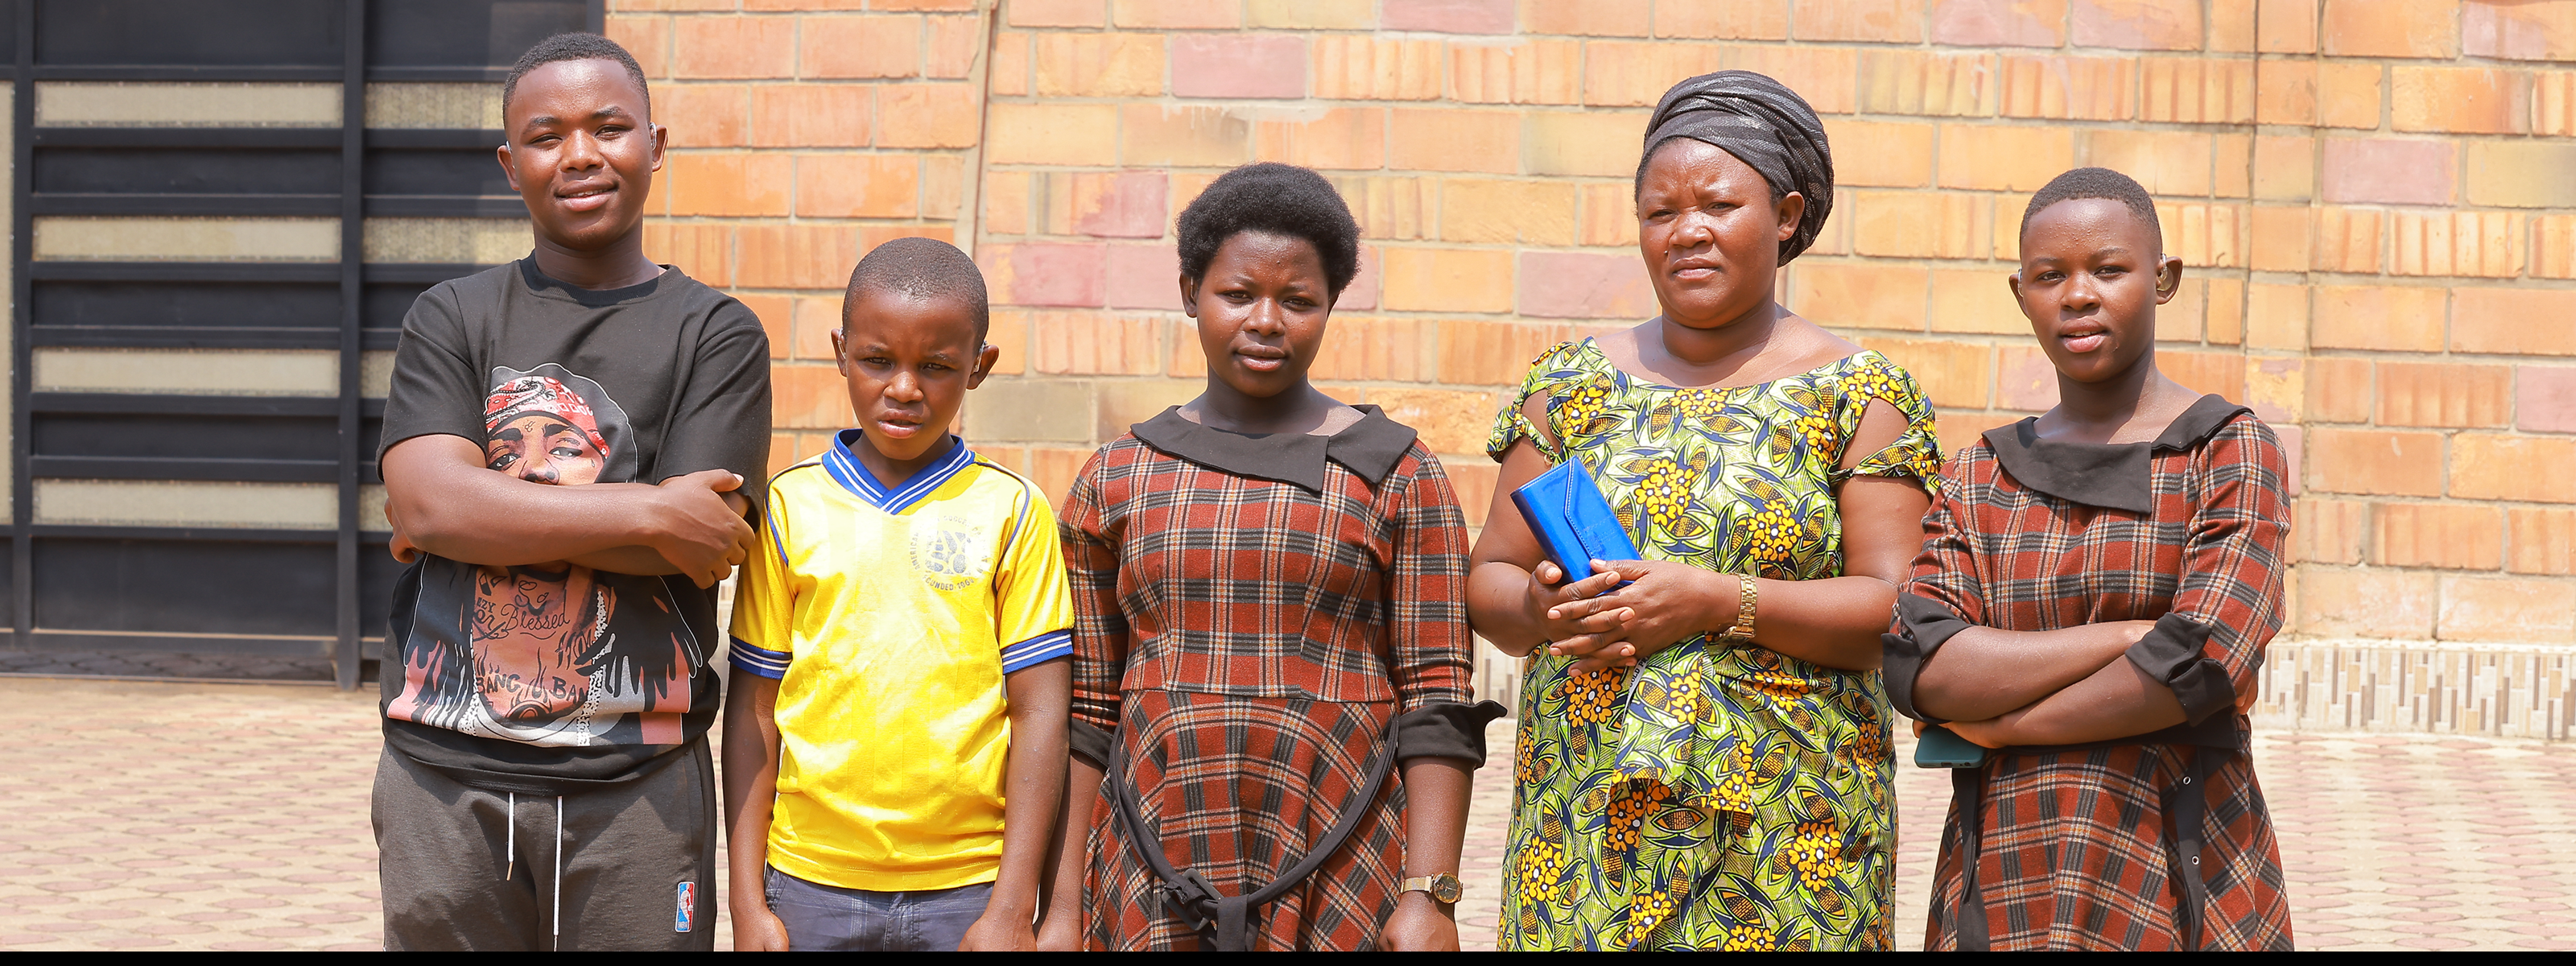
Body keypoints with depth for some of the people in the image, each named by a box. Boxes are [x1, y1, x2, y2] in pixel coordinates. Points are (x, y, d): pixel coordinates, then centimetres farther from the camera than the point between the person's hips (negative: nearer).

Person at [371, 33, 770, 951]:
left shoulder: (715, 334, 3)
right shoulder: (452, 318, 8)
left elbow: (694, 551, -10)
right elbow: (426, 500, -9)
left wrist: (483, 514, -7)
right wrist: (647, 511, -14)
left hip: (636, 785, -1)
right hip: (445, 774, 2)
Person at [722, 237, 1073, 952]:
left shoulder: (1013, 512, 0)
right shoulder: (790, 506, 3)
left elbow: (1038, 713, -2)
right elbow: (753, 710, 5)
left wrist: (1011, 911, -6)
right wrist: (748, 904, 2)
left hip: (966, 891, -1)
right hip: (809, 885, 1)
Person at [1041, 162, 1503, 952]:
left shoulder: (1396, 476, 1)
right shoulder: (1116, 479, 7)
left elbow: (1438, 705, -3)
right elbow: (1085, 709, 8)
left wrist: (1429, 895, -10)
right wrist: (1062, 905, 4)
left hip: (1342, 887, -2)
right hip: (1154, 888, 2)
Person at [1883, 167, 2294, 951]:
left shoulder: (2231, 455, -2)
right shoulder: (1983, 475, 8)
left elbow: (2205, 664, -17)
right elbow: (1916, 667, -7)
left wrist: (2000, 723, -8)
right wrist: (2136, 636, -15)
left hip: (2180, 893, -3)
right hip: (2003, 894, 3)